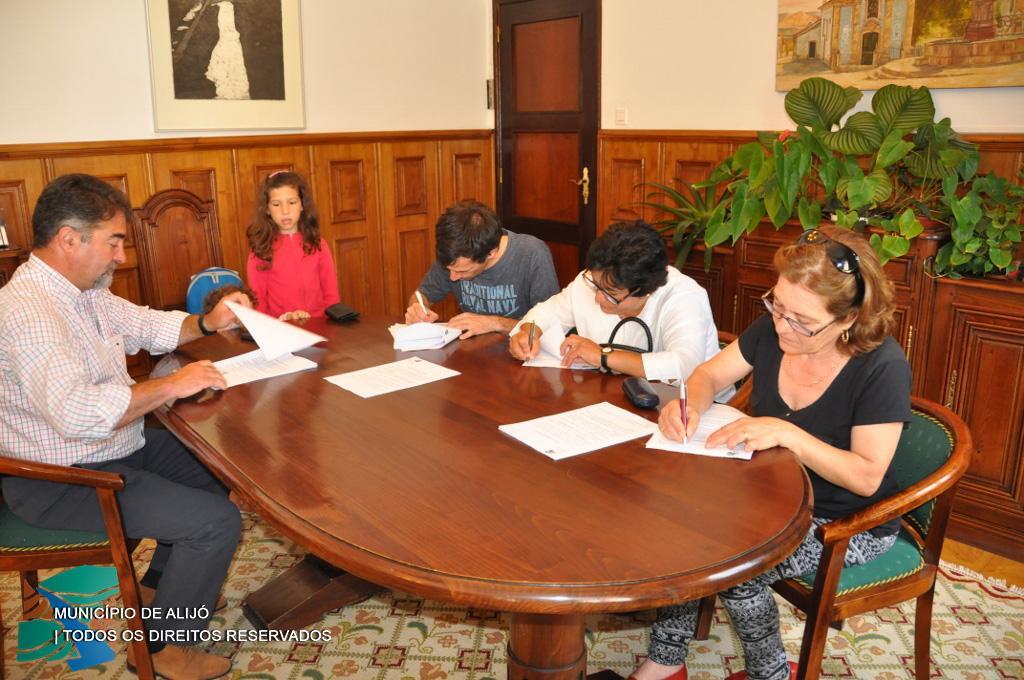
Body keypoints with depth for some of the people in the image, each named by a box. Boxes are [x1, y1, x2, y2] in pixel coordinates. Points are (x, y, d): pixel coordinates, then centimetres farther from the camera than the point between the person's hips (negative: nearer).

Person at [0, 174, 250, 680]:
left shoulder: (85, 291, 3)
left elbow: (148, 325, 18)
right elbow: (76, 413, -41)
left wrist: (207, 323, -1)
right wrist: (171, 386, -32)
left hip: (113, 446, 10)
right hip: (61, 481, -10)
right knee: (218, 521, -16)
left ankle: (159, 585, 30)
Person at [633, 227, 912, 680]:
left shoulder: (882, 367, -25)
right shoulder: (773, 328, -10)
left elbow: (866, 477, -24)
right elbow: (709, 375, 2)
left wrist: (786, 433, -35)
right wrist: (690, 404, -22)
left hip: (849, 523, -6)